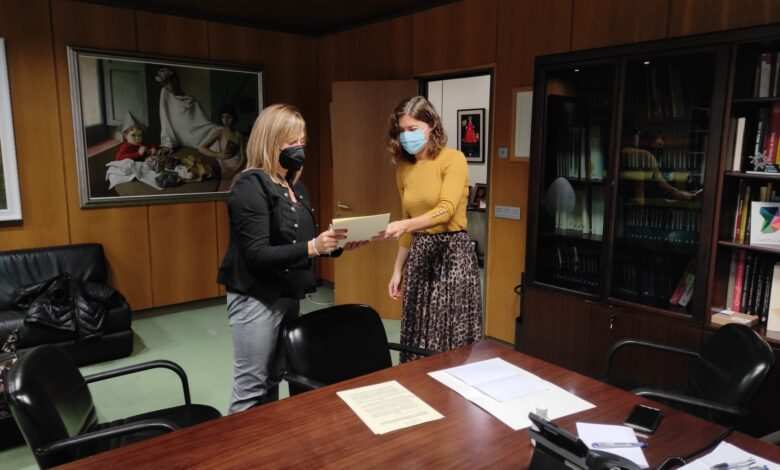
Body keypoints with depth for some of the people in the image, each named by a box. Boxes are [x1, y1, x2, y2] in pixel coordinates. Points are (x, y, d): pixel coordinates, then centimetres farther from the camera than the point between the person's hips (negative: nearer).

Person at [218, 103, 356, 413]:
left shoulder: (295, 185, 10)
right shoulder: (251, 185, -15)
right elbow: (257, 254, -22)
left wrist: (334, 245, -3)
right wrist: (312, 247, -30)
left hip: (288, 295, 8)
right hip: (256, 298, -8)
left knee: (272, 381, 15)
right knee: (251, 388, 1)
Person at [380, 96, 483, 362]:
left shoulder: (453, 159, -9)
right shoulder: (404, 168, 9)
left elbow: (446, 210, -23)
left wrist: (404, 225, -38)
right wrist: (398, 270, 13)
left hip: (452, 252, -6)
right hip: (419, 253, 6)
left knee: (451, 339, -1)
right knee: (418, 337, 10)